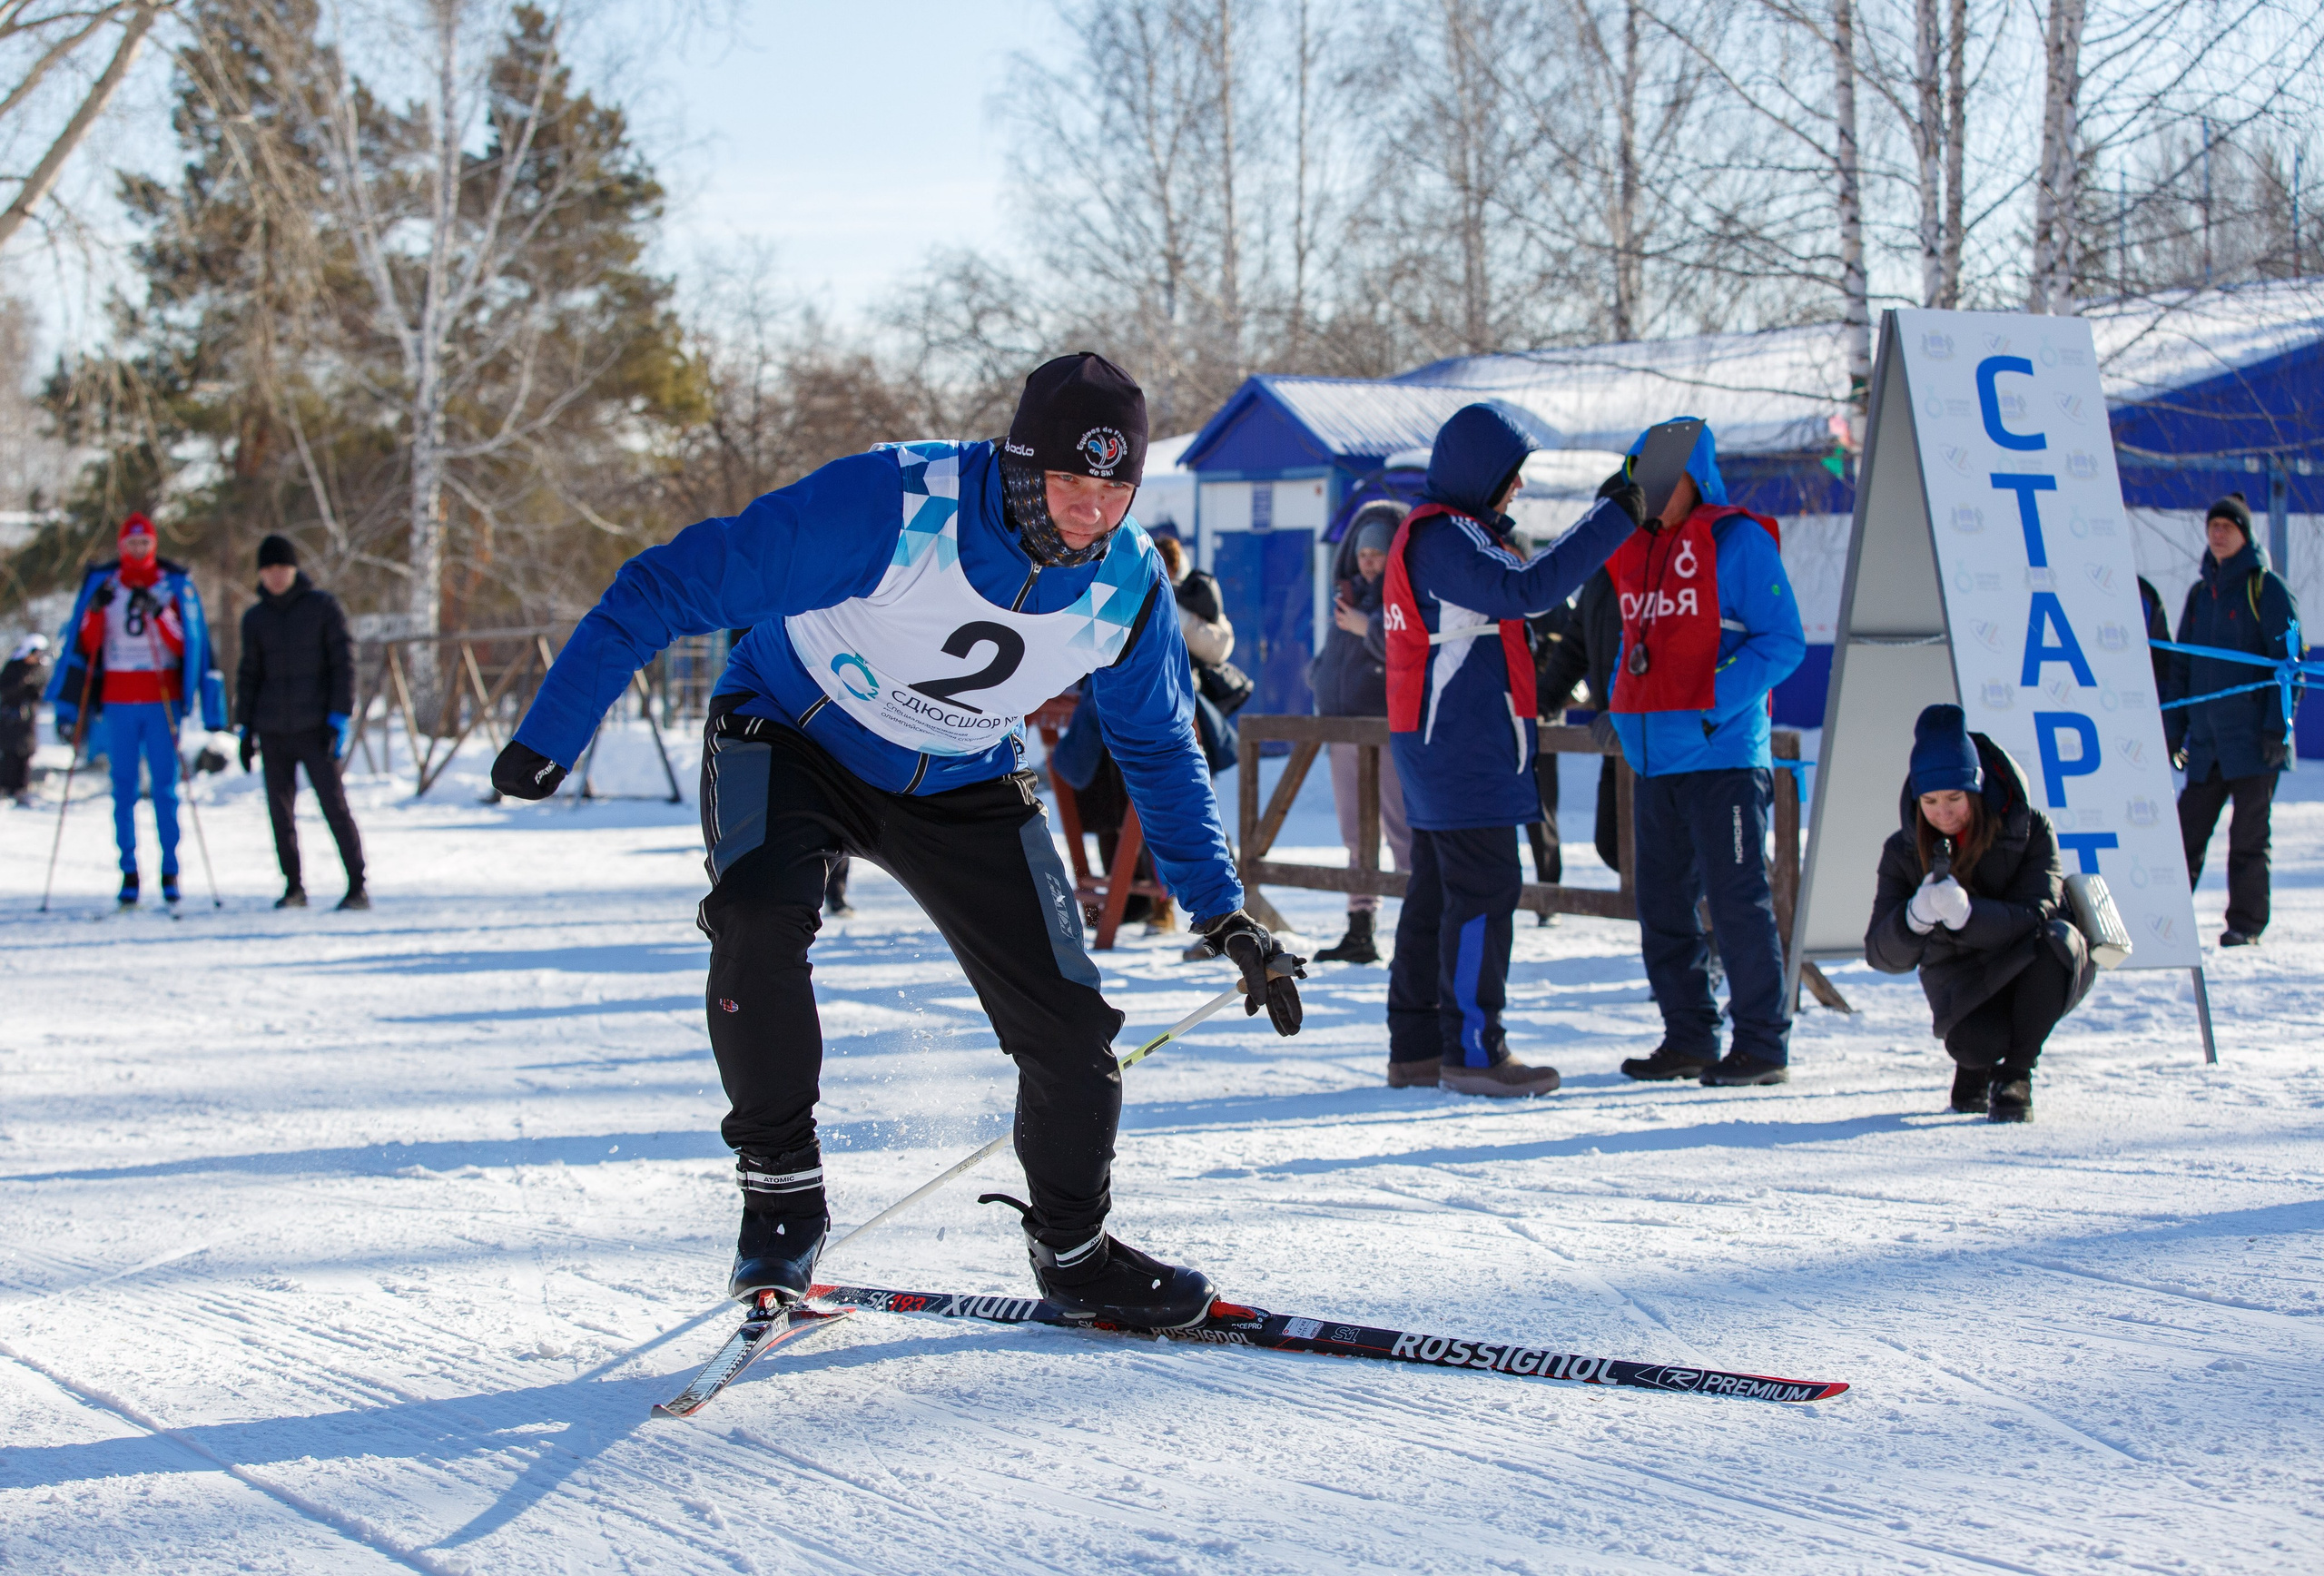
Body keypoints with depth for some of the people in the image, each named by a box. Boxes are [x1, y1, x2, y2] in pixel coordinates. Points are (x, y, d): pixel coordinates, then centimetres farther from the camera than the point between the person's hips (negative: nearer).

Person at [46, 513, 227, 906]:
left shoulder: (175, 584, 3)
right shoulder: (102, 584, 7)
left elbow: (185, 645, -2)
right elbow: (86, 645, 4)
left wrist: (160, 614, -17)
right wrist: (96, 609, -13)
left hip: (163, 699, -1)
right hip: (117, 700, 1)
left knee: (165, 786, -3)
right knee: (123, 787, 2)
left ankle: (170, 870, 0)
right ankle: (128, 871, 3)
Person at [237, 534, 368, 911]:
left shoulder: (322, 605, 1)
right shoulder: (255, 617, 11)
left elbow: (343, 663, -1)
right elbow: (248, 674, 17)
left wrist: (339, 718, -9)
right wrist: (246, 727, 11)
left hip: (315, 725, -4)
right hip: (273, 730, 4)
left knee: (334, 803, -10)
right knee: (279, 809, 3)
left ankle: (357, 886, -8)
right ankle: (293, 886, 15)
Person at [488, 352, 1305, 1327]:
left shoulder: (1128, 583, -16)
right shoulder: (892, 507, -32)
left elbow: (1159, 751, 3)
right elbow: (674, 587, -28)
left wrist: (1224, 916, 0)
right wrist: (552, 732, -31)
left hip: (962, 787, 4)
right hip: (793, 741, -4)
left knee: (1069, 1027, -5)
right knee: (760, 917, -34)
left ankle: (1073, 1250, 21)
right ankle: (780, 1189, -13)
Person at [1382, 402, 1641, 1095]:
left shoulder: (1431, 532, 18)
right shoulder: (1444, 537, -16)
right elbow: (1526, 589, -28)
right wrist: (1613, 518, -26)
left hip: (1434, 745, 11)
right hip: (1463, 747, -11)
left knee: (1437, 893, 12)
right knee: (1483, 890, -8)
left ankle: (1416, 1047, 16)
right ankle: (1471, 1050, -7)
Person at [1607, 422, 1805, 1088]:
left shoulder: (1739, 540, -7)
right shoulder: (1635, 548, 15)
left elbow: (1782, 643, -10)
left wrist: (1715, 702, -19)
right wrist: (1621, 707, 11)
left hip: (1723, 752, -8)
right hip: (1654, 754, 8)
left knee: (1737, 900, -5)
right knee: (1662, 902, 10)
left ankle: (1763, 1042, 2)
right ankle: (1689, 1039, 19)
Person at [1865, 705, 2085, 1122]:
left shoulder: (2031, 829, -16)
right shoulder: (1903, 851, -10)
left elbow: (2035, 918, -27)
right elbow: (1883, 955, -16)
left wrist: (1967, 914, -46)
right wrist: (1914, 918, -40)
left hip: (2039, 974, -1)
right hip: (1964, 982, 1)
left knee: (2054, 939, -36)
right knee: (1973, 1041, -34)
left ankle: (2015, 1074, -15)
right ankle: (1975, 1063, 9)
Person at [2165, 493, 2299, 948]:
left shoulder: (2265, 587, -2)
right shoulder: (2200, 593, 16)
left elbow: (2289, 660, -7)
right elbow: (2181, 666, 19)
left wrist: (2277, 725, -14)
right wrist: (2174, 729, 12)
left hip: (2253, 739, -5)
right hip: (2207, 741, 5)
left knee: (2248, 836, -1)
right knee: (2187, 833, 3)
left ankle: (2246, 923, 6)